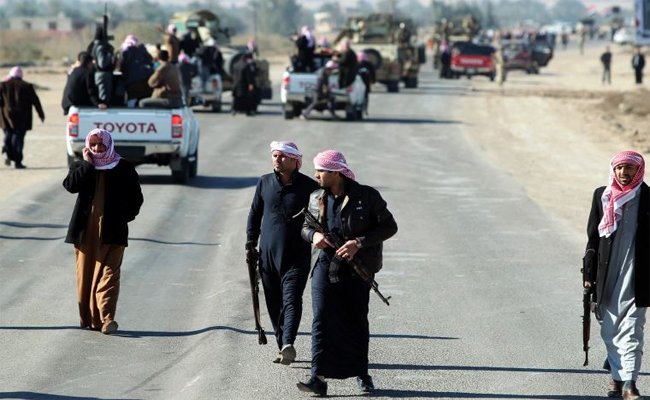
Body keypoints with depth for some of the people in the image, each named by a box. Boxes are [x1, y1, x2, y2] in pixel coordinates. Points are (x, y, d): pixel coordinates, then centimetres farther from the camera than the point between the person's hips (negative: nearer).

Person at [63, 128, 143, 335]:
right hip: (86, 231, 2)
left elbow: (136, 198, 11)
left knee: (109, 273, -11)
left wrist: (124, 217, 1)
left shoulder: (123, 168, 6)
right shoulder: (81, 166, 10)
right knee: (85, 274, 5)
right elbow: (70, 185, -11)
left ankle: (106, 318, -19)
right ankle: (87, 318, 13)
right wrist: (87, 163, -8)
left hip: (112, 232, -2)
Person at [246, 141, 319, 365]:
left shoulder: (309, 187, -2)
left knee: (292, 299, -15)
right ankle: (282, 346, 15)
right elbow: (255, 214, 16)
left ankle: (288, 344, -27)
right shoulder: (265, 183, 8)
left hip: (297, 255, -4)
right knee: (274, 303, 6)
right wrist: (251, 243, 13)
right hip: (268, 254, 4)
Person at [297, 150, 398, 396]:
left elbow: (389, 226, -6)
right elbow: (305, 226, 21)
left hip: (357, 269, -2)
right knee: (321, 319, -10)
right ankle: (319, 378, -14)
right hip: (325, 264, 2)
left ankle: (362, 374, 25)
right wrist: (313, 235, -4)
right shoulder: (316, 198, 8)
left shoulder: (366, 196, -6)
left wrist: (359, 243, -17)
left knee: (356, 321, 8)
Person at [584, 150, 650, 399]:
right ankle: (617, 376, 22)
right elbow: (593, 237, 11)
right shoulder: (602, 196, 6)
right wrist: (589, 273, 8)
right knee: (609, 330, 9)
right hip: (606, 275, 3)